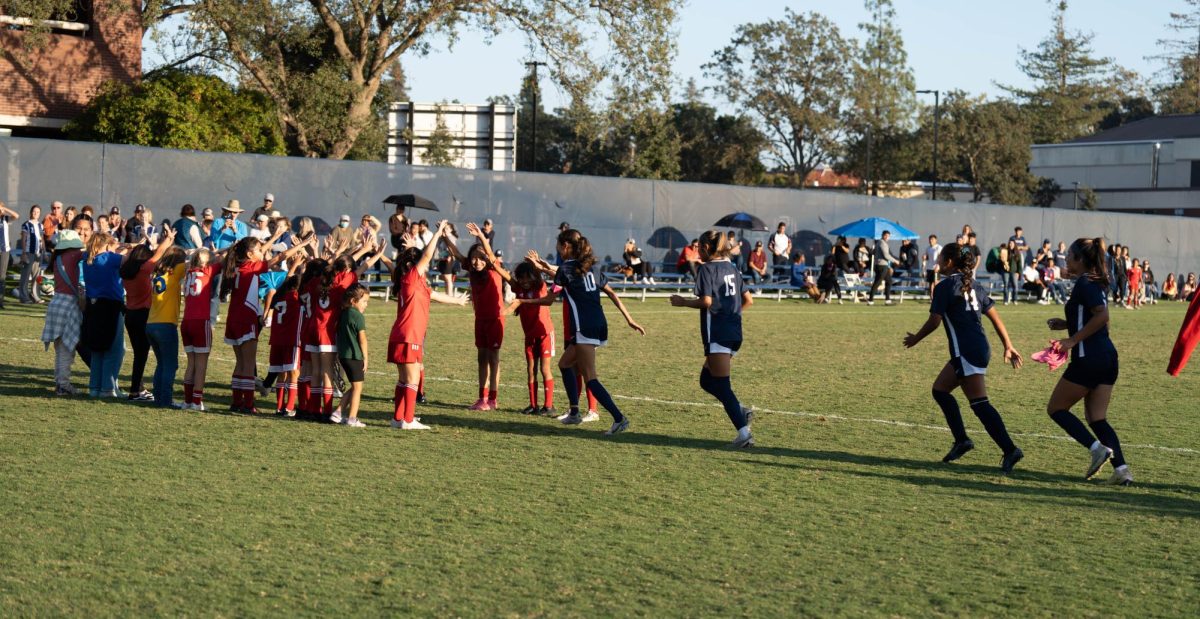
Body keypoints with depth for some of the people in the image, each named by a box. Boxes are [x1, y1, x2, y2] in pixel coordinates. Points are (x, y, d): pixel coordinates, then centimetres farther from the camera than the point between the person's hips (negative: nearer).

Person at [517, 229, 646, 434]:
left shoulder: (566, 269, -4)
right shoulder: (592, 267, 16)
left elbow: (549, 300, 0)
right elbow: (612, 294, 15)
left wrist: (526, 301, 16)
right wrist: (629, 319, 16)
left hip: (584, 329, -8)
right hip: (600, 325, 8)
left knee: (590, 378, -9)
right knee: (565, 363, 22)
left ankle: (619, 418, -20)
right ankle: (574, 413, 23)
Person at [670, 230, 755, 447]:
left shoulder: (707, 268, -7)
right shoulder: (732, 269, 16)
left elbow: (706, 301, -18)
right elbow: (748, 300, 17)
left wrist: (682, 302, -4)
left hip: (717, 334, -8)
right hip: (734, 333, 8)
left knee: (721, 385, -6)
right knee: (706, 379, 18)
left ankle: (744, 433, -13)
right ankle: (740, 411, 4)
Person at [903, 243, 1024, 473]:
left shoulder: (945, 286, -6)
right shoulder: (973, 285, 16)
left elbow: (934, 321, -7)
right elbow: (995, 317, 15)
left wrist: (915, 339, 10)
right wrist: (1008, 346, 17)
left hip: (966, 352, -9)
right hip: (980, 348, 9)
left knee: (980, 404, -8)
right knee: (940, 389, 15)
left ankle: (1010, 450, -14)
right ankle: (961, 440, 10)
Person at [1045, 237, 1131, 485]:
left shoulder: (1084, 283, -11)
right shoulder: (1096, 283, 17)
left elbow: (1102, 315, -24)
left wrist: (1072, 340, -20)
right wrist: (1065, 324, 15)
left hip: (1088, 359, -9)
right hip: (1108, 358, 9)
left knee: (1056, 409, 4)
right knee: (1097, 418, 10)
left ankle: (1097, 447, -10)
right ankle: (1121, 468, -4)